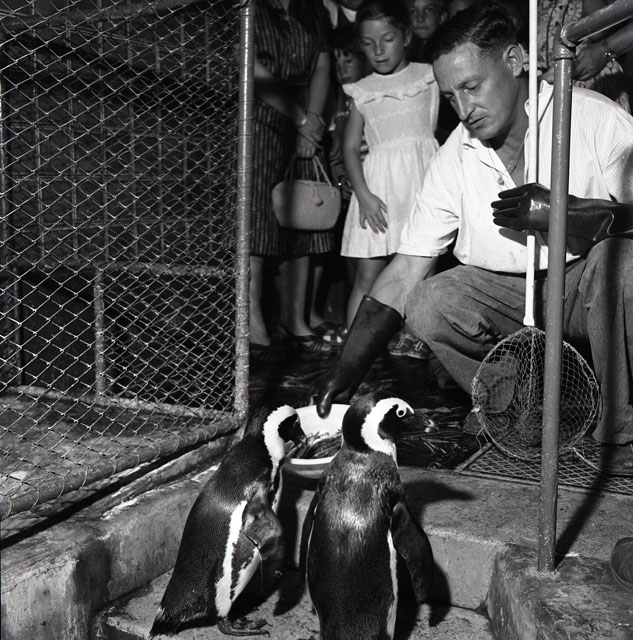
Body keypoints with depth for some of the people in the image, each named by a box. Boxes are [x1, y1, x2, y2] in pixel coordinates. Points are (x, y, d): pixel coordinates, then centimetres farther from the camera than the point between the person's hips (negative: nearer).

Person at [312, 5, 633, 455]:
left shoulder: (595, 118, -12)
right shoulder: (454, 159, -3)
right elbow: (404, 274, -5)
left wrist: (560, 211, -35)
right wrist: (349, 366, -13)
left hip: (590, 283, -2)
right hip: (508, 296, 3)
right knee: (430, 304, -22)